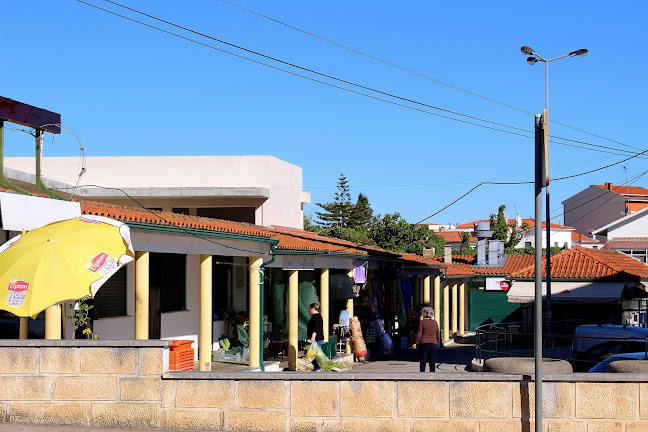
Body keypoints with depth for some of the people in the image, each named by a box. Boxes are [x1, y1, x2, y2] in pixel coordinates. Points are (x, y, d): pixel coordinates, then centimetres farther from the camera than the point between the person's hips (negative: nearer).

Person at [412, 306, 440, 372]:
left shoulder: (422, 322, -3)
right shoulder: (435, 323, 8)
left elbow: (419, 334, -8)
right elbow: (438, 335, 9)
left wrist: (415, 343, -3)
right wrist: (437, 343, 21)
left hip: (424, 344, -3)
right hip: (434, 344, 3)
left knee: (423, 362, 3)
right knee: (432, 362, 4)